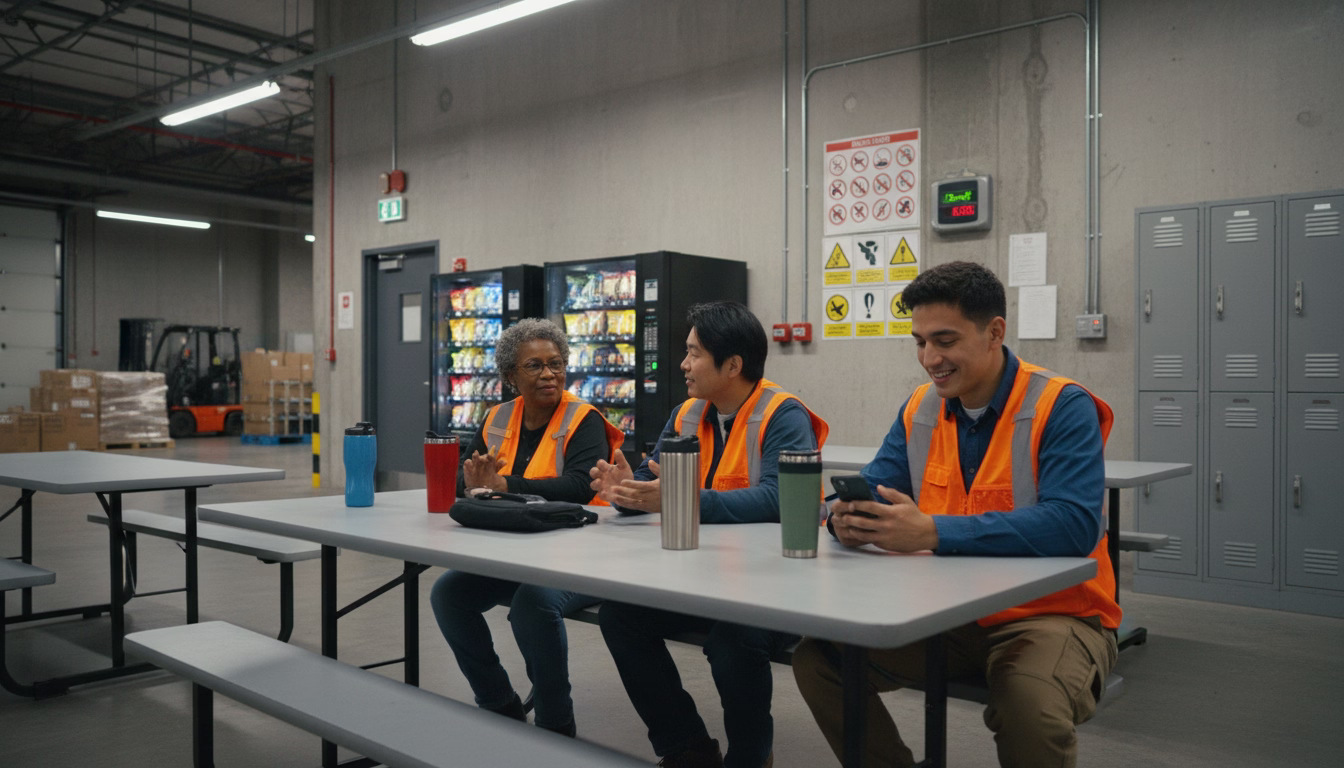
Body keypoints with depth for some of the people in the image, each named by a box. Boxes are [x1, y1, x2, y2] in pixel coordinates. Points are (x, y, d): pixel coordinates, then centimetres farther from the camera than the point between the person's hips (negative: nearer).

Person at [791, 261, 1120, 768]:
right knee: (817, 658, -8)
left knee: (1032, 710, -35)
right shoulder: (919, 410, 5)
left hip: (1050, 614, -5)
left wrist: (932, 532, -35)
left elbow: (1072, 524, -27)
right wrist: (850, 521, -22)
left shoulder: (1062, 407, -14)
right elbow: (873, 490, 5)